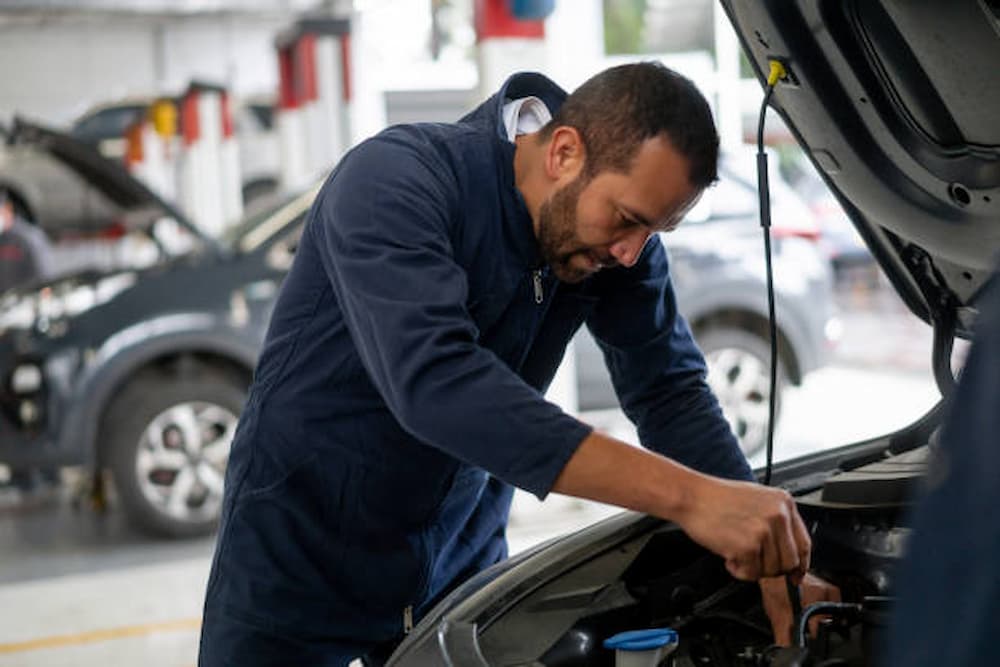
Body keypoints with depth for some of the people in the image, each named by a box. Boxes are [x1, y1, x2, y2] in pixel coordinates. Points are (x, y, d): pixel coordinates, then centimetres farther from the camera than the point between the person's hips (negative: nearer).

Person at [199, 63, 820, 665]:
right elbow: (435, 380, -42)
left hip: (461, 556, 5)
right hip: (300, 559, -4)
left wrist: (769, 546, -18)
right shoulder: (392, 180, -28)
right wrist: (690, 496, -46)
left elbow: (671, 389, -3)